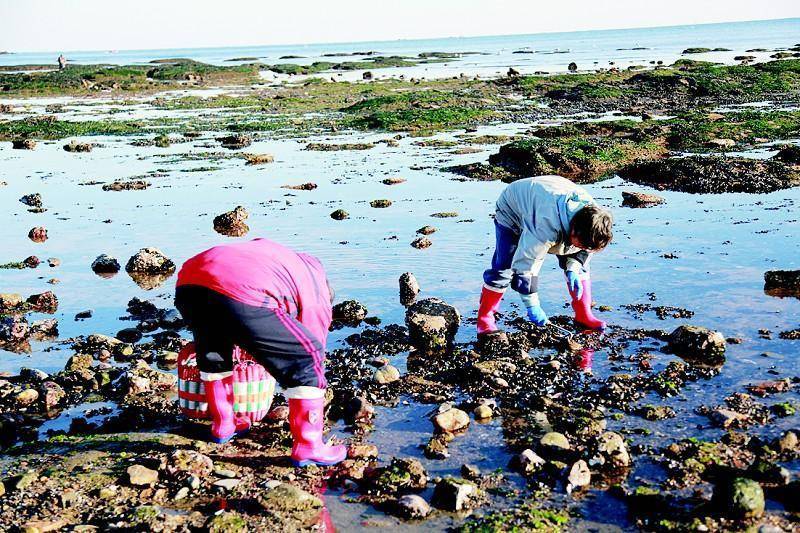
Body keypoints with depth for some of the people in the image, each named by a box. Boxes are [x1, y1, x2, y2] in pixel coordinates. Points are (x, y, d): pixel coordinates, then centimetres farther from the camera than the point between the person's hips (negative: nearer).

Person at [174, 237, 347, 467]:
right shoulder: (318, 295, 25)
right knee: (307, 360, 11)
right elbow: (313, 357, 29)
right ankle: (307, 447, 17)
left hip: (187, 283, 7)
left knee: (212, 356, 36)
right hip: (242, 295, -6)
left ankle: (222, 424, 46)